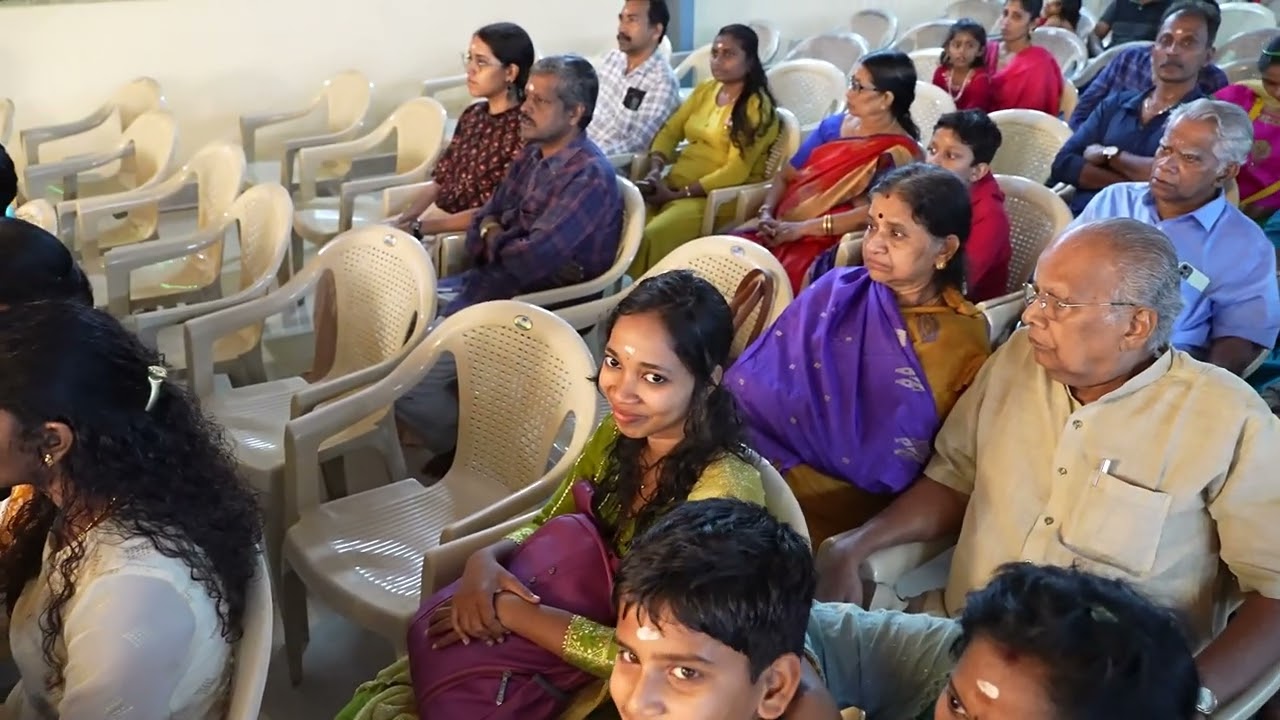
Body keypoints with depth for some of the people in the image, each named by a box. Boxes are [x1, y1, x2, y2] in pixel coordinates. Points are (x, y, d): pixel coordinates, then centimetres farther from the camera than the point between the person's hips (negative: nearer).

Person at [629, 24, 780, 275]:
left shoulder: (757, 106, -7)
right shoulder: (705, 90, 15)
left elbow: (736, 172, -14)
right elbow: (669, 131, 15)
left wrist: (679, 195, -17)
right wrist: (655, 170, -6)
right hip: (674, 185, 6)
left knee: (650, 237, -32)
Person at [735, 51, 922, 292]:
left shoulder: (899, 152, -5)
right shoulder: (833, 125, 14)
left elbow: (872, 214, -18)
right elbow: (786, 176, 15)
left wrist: (800, 229, -20)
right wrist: (766, 213, -5)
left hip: (828, 245, -6)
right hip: (780, 229, 6)